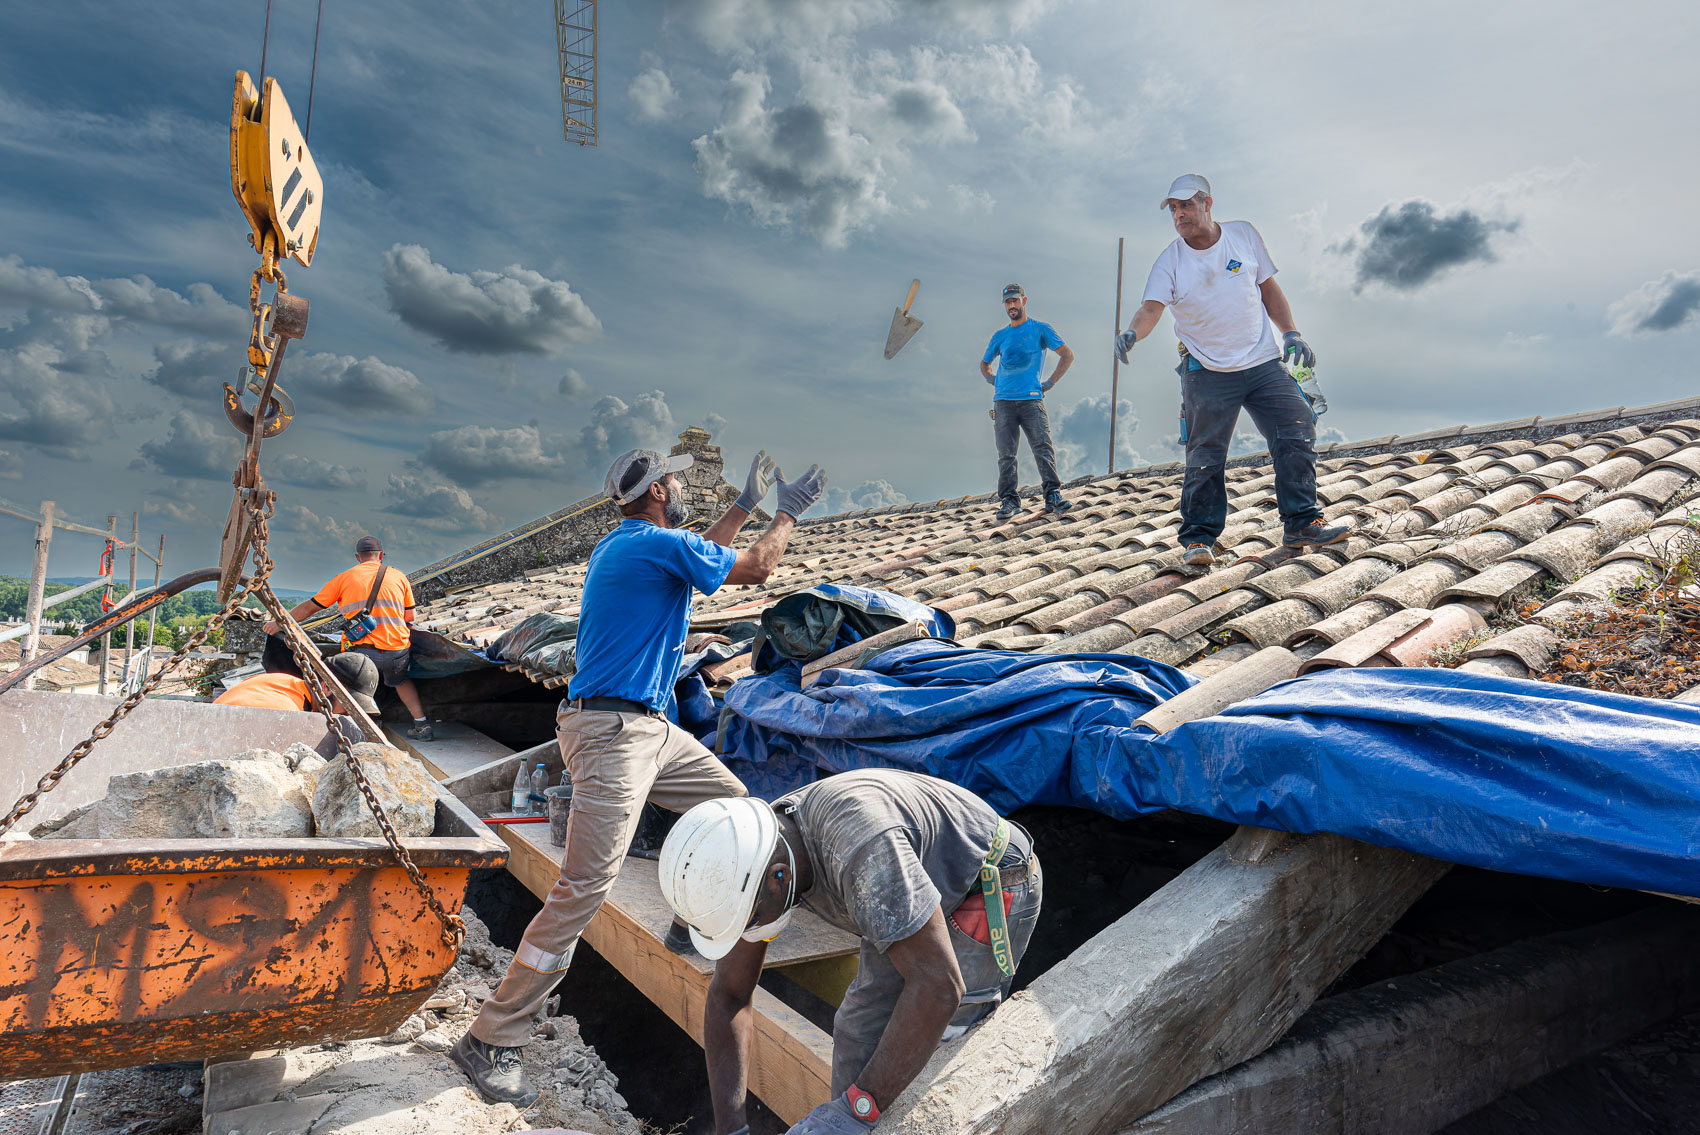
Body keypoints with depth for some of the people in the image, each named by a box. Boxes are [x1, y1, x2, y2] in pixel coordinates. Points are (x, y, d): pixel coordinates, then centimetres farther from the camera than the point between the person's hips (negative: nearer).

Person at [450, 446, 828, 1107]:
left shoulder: (626, 544, 16)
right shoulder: (658, 542, -14)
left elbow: (698, 556, 34)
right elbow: (755, 569, -6)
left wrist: (746, 505, 35)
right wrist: (788, 513, 11)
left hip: (652, 729, 11)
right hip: (612, 734, -11)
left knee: (732, 804, 16)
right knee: (584, 887, -11)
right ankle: (491, 1041, -1)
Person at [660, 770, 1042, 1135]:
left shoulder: (859, 846, -42)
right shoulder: (751, 859, -15)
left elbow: (939, 985, -41)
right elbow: (727, 996, -6)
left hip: (991, 894, -7)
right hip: (918, 898, 7)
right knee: (860, 1032, 7)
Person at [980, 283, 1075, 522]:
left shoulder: (1040, 329, 9)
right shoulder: (1000, 336, 18)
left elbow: (1067, 355, 9)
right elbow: (984, 364, 32)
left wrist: (1049, 383, 2)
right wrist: (993, 381, 13)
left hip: (1031, 399, -3)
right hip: (1003, 401, 3)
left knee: (1043, 448, -10)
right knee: (1006, 455, -1)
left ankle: (1053, 495, -7)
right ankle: (1008, 500, 2)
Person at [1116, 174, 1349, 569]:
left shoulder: (1244, 235, 5)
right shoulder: (1170, 261, -3)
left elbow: (1268, 287, 12)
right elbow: (1152, 307, -16)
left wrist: (1291, 333, 2)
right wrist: (1132, 332, -38)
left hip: (1263, 363, 3)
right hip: (1207, 372, -3)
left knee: (1298, 435, -2)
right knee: (1204, 459, -4)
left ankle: (1301, 524, 9)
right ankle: (1198, 538, 7)